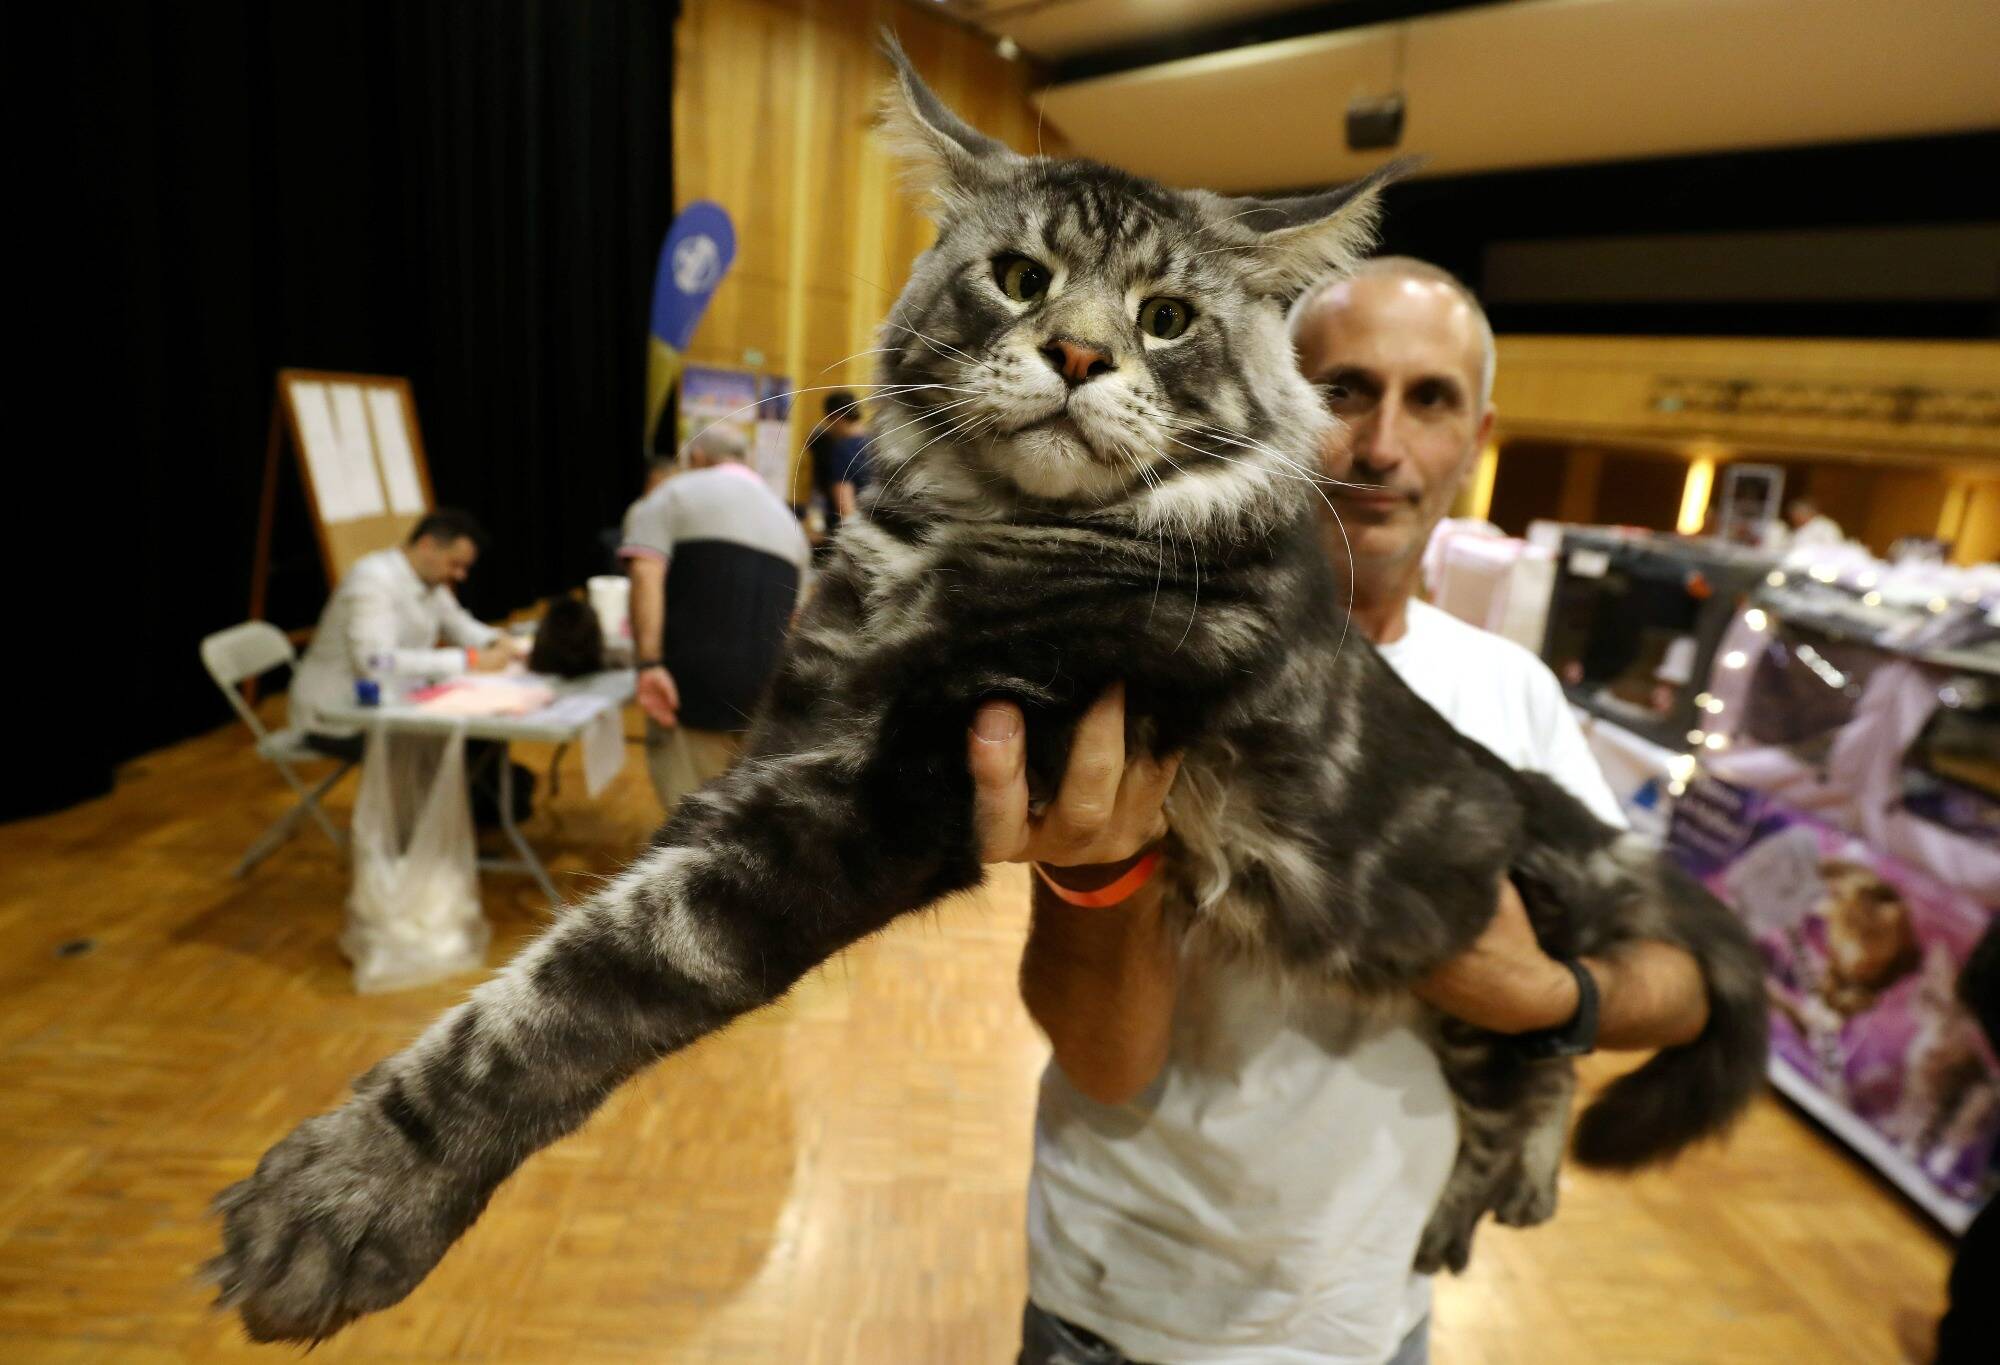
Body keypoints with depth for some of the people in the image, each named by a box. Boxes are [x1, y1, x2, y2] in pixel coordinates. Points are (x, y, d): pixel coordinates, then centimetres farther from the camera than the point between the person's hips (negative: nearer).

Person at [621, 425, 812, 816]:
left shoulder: (674, 494, 6)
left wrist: (649, 663, -19)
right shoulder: (788, 520, 22)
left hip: (695, 681, -5)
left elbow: (646, 574, -12)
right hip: (768, 689, 5)